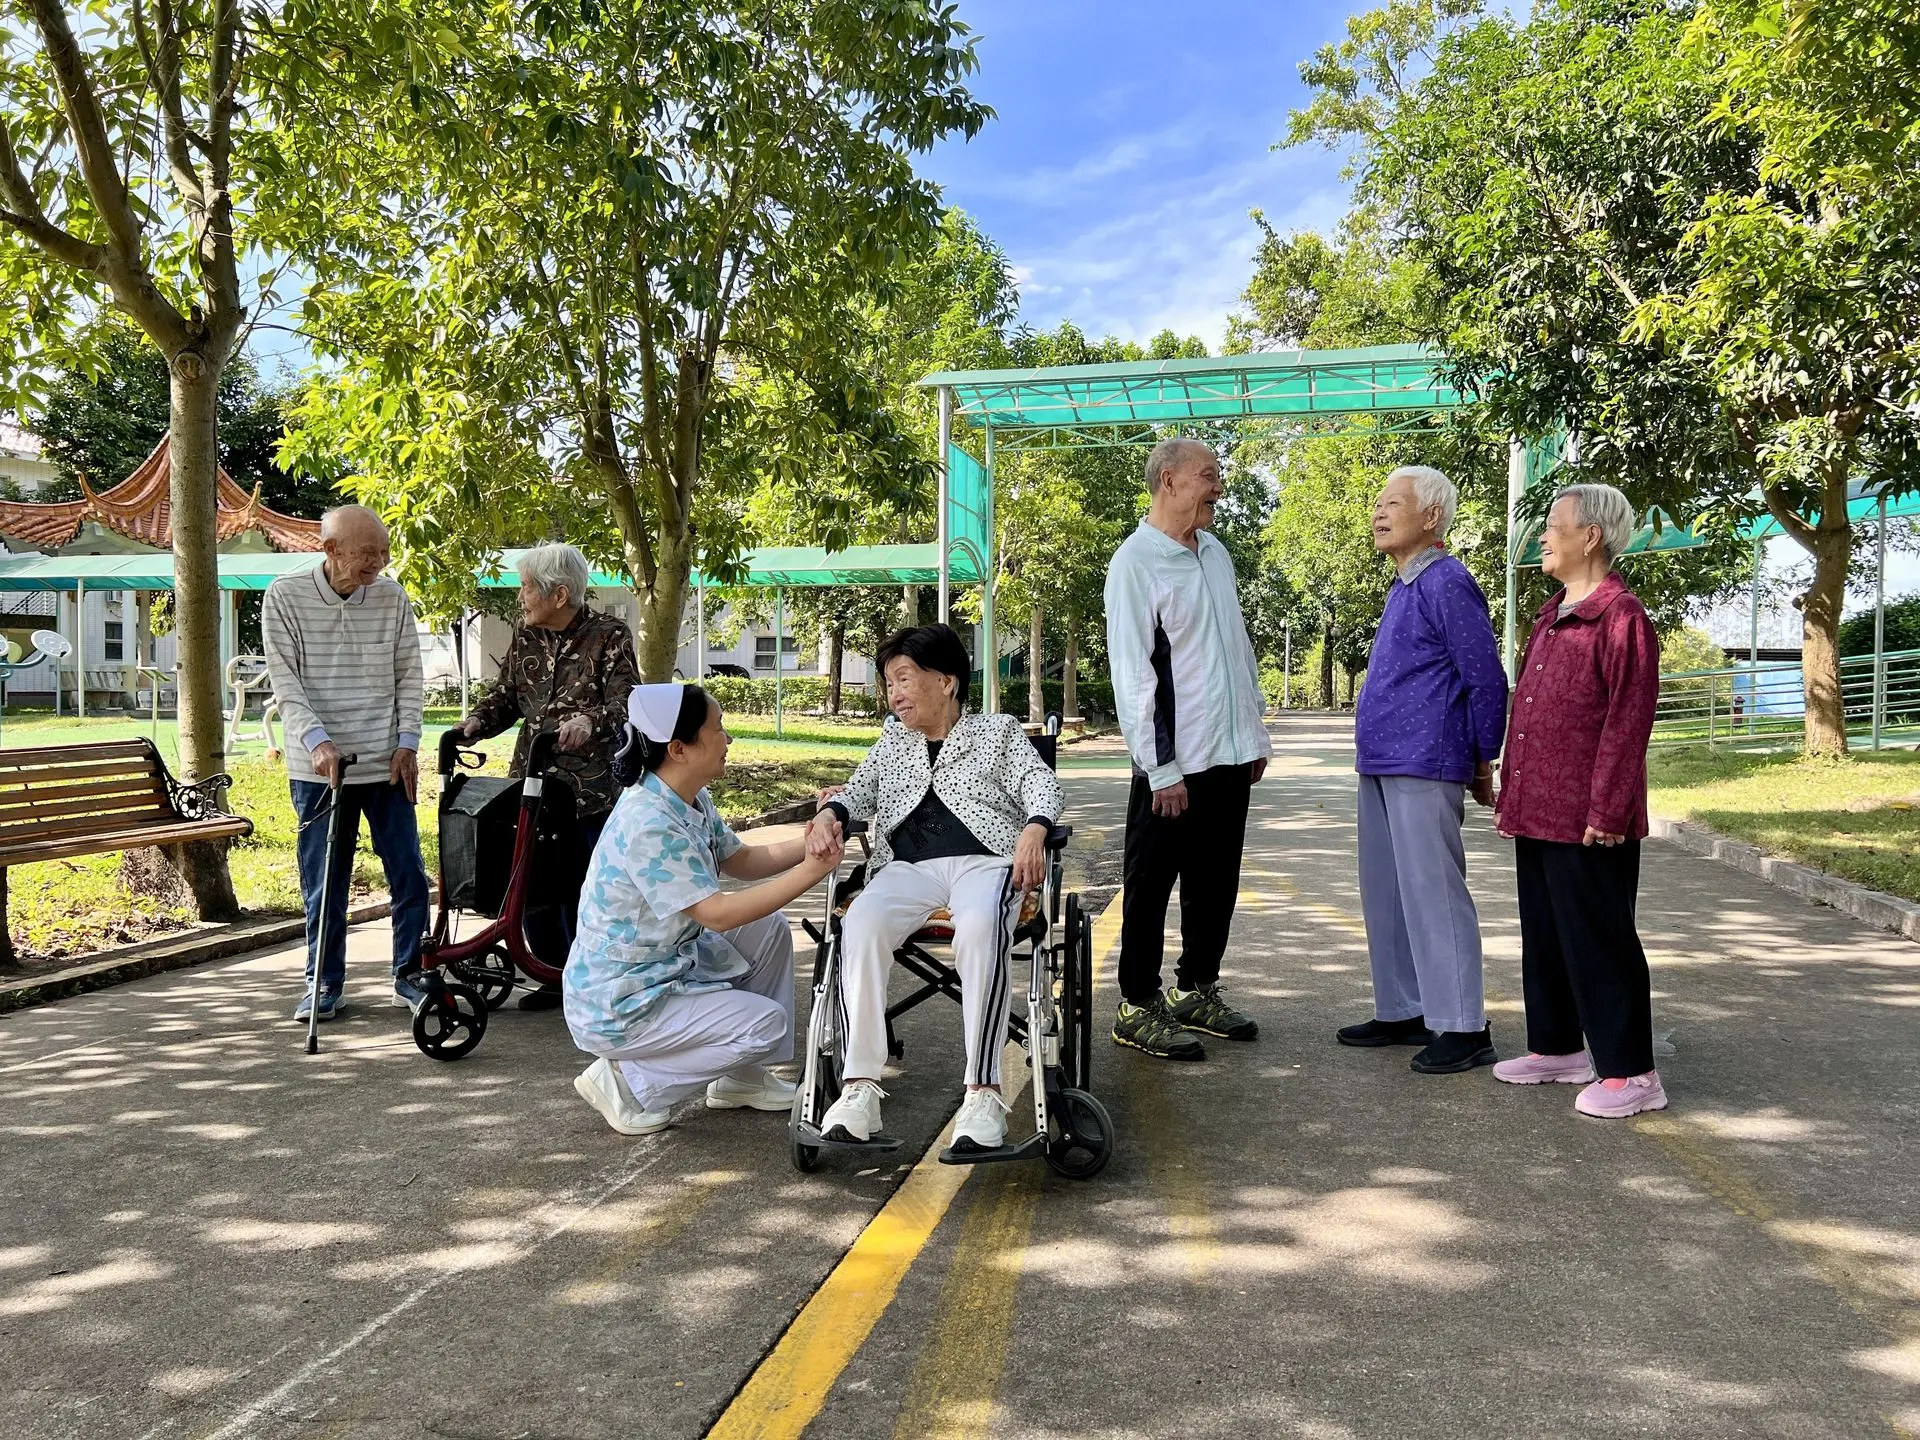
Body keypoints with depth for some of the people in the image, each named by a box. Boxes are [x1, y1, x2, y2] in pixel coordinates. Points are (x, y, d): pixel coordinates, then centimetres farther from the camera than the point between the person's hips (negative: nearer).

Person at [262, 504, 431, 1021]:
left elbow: (409, 675, 8)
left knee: (409, 874, 4)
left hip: (387, 763, 2)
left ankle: (410, 976, 18)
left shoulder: (392, 597, 3)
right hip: (318, 766, -2)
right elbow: (285, 680, -7)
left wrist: (407, 741, -2)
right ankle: (325, 983, 20)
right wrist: (318, 739, -18)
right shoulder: (285, 596, -3)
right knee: (323, 884, 5)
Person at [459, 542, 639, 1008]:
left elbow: (625, 704, -16)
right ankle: (557, 979, 22)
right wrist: (477, 721, -6)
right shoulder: (525, 637, 10)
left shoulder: (610, 636, -7)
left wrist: (590, 721, -36)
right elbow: (505, 695, 14)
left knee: (582, 891, 0)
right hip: (532, 778, 6)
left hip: (589, 789, -6)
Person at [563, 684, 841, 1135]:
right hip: (617, 1006, -10)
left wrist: (813, 842, -5)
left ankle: (742, 1077, 18)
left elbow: (741, 861, 10)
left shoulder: (692, 801, 1)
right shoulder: (649, 825, -29)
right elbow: (717, 913, -29)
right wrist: (811, 871, -28)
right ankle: (630, 1084, 0)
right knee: (766, 1022, -11)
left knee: (770, 929, 8)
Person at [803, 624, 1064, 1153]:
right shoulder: (892, 739, 29)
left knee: (980, 929, -39)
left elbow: (1040, 783, 6)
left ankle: (983, 1092, -38)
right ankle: (861, 1085, -33)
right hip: (907, 867, 3)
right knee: (860, 926, -32)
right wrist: (830, 815, -5)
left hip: (985, 860, -3)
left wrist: (1034, 830, -17)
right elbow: (861, 789, 19)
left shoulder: (998, 731, 18)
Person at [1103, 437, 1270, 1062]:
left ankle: (1196, 992, 30)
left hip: (1230, 754, 8)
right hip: (1174, 761, -7)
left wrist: (1256, 733, 16)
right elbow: (1131, 671, -15)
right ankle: (1138, 1007, 14)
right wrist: (1161, 770, -16)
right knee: (1151, 886, 3)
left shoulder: (1216, 553, 12)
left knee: (1215, 883, 15)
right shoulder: (1136, 562, -11)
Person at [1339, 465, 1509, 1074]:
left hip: (1424, 770, -10)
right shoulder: (1402, 586, 17)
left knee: (1433, 897, -5)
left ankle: (1463, 1028, 4)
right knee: (1385, 896, 14)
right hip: (1381, 768, 10)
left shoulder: (1446, 583, -12)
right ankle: (1403, 1013, 24)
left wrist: (1483, 766, -6)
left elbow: (1486, 680, -12)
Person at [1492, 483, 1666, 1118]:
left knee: (1597, 942, -2)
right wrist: (1511, 795, 17)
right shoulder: (1550, 617, 16)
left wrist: (1607, 811, -20)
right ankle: (1558, 1048, 30)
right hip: (1535, 814, 9)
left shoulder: (1620, 616, -13)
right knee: (1543, 936, 17)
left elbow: (1628, 722, -17)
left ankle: (1629, 1071, 9)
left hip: (1587, 822, -9)